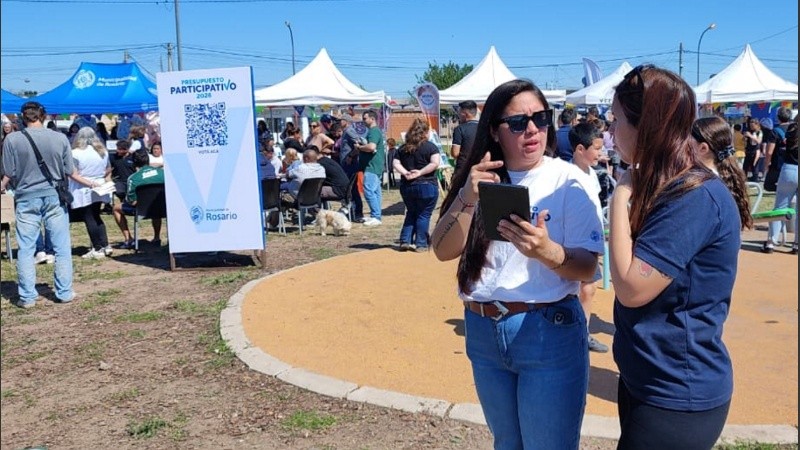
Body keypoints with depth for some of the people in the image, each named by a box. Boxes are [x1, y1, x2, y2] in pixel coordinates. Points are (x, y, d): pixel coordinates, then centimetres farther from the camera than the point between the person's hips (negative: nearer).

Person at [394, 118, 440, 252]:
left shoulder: (403, 148, 9)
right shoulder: (430, 146, -4)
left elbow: (396, 164, 1)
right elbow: (435, 163, -18)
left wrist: (405, 173, -10)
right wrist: (420, 172, -15)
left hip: (407, 186, 5)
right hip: (426, 186, -5)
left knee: (411, 213, 18)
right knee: (424, 215, 4)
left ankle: (405, 241, 14)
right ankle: (421, 244, 6)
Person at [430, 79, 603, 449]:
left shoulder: (568, 181, -9)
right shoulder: (479, 180, 3)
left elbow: (587, 268, -12)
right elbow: (443, 251, -5)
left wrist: (548, 252, -33)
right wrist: (468, 199, -20)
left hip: (549, 333, -4)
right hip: (482, 333, 5)